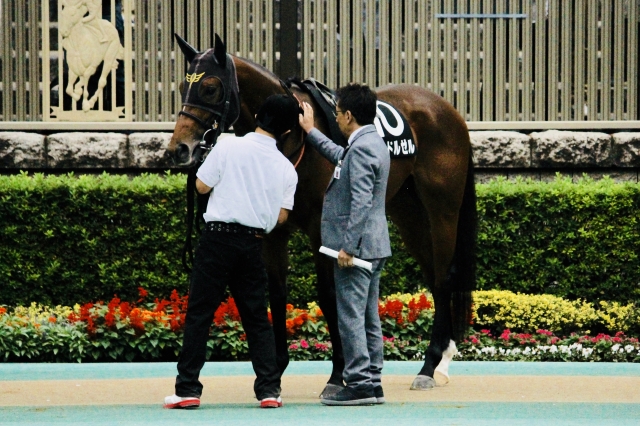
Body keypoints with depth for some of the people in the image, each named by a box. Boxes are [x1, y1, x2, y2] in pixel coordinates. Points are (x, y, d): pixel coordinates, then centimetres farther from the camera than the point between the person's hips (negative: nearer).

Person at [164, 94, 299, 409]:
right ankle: (269, 389, 6)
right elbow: (281, 216, 6)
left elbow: (202, 186, -3)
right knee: (257, 318, 12)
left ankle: (187, 389, -2)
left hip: (219, 236, -3)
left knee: (199, 314, 1)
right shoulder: (286, 168, 4)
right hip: (253, 242, 3)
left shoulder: (229, 147, -6)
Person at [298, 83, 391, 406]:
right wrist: (310, 131, 43)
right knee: (368, 318, 13)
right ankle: (372, 384, 16)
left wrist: (348, 246, -24)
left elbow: (361, 202, -24)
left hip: (356, 247, -10)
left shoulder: (361, 149, -18)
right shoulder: (372, 143, 14)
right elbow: (339, 156, 36)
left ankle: (359, 385, -6)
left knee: (351, 316, -7)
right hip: (372, 247, 10)